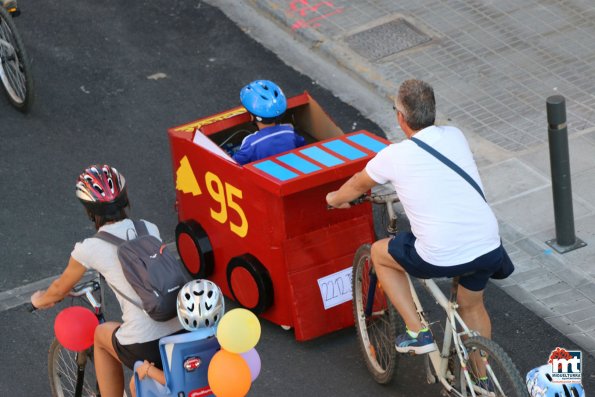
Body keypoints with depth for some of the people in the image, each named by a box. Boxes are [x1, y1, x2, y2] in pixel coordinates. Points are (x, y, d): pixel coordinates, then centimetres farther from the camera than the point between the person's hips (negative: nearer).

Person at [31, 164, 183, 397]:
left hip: (145, 350, -4)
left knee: (102, 334, 30)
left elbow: (60, 289, 17)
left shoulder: (90, 248, -3)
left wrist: (40, 300, 40)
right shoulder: (150, 229, 10)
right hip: (185, 336, 4)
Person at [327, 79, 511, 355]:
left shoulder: (394, 156, -4)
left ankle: (417, 333, 19)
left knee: (379, 253, 22)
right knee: (472, 306, 33)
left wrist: (335, 199, 40)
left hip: (442, 258, -5)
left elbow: (358, 185, 18)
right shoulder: (455, 136, 8)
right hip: (488, 250, 5)